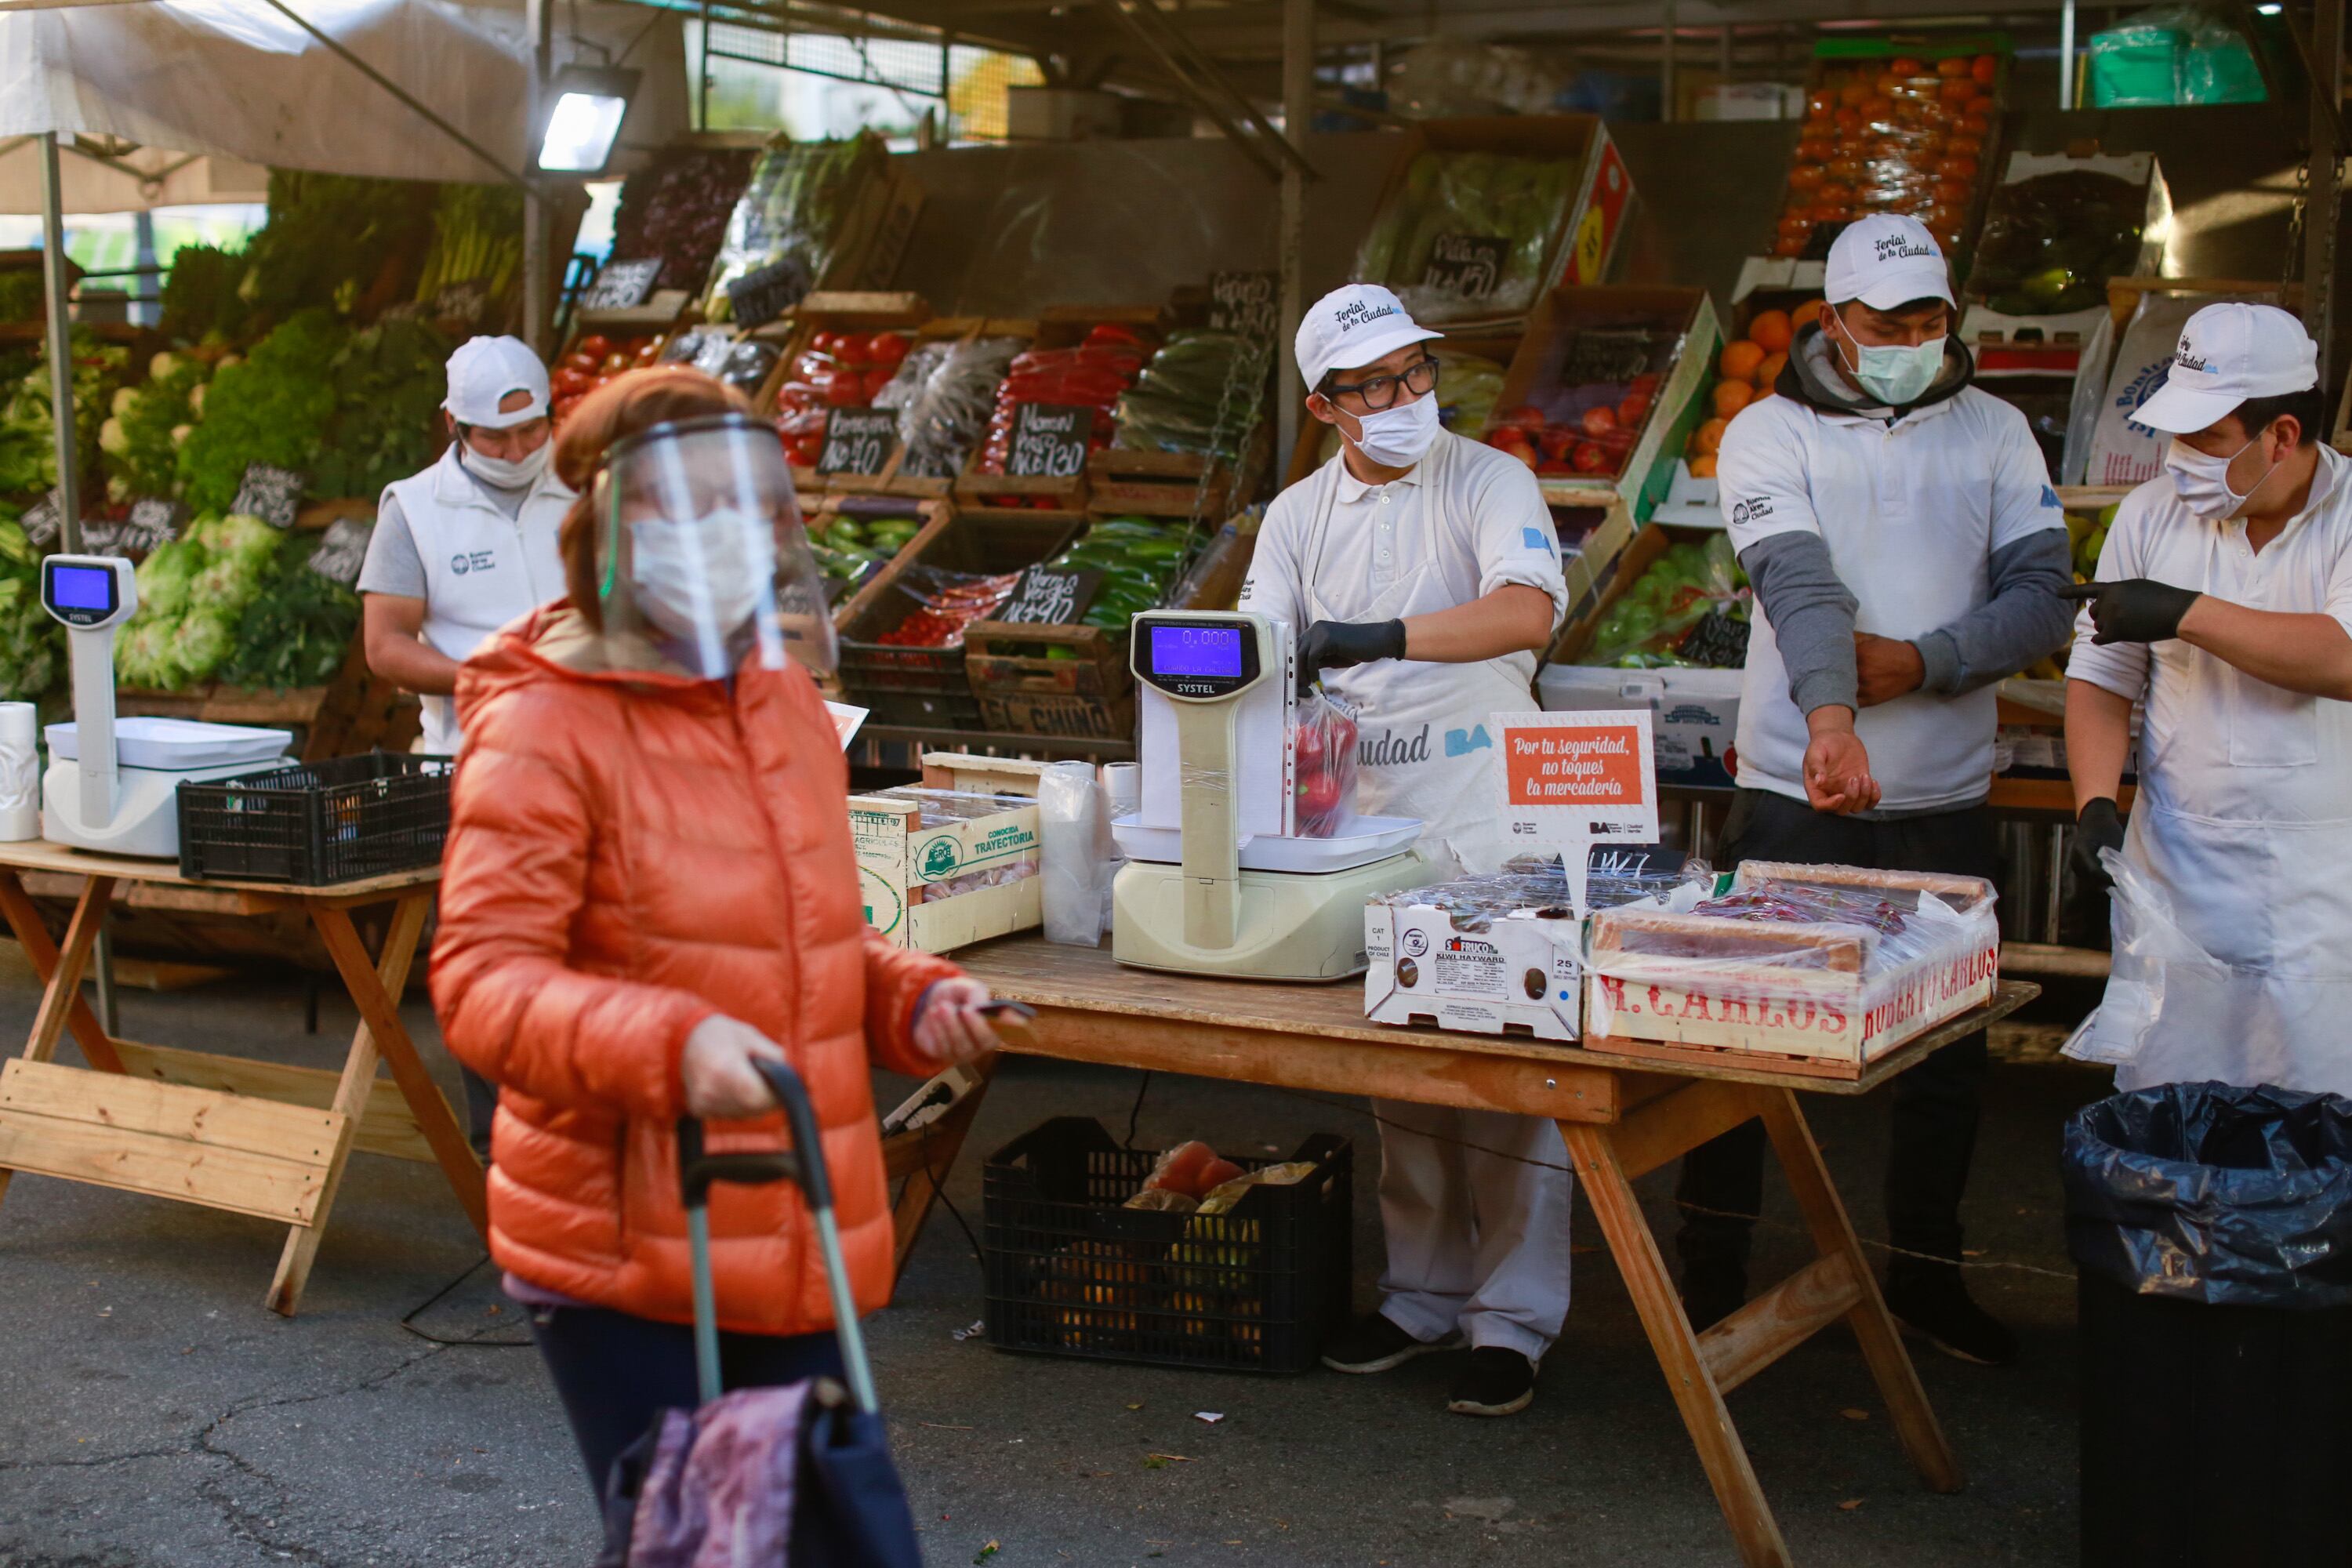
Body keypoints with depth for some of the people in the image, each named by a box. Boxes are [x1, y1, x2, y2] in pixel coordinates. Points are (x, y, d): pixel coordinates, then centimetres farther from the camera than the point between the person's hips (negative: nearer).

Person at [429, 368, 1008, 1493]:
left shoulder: (787, 702, 11)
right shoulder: (546, 727, -11)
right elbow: (481, 985, -18)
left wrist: (912, 999, 3)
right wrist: (671, 1046, -33)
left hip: (796, 1242, 7)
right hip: (624, 1247, -6)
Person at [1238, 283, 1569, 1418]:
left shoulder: (1490, 482, -3)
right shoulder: (1298, 516, 11)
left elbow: (1528, 610, -21)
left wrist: (1372, 638, -27)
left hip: (1481, 823, -4)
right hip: (1362, 822, 5)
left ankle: (1511, 1323, 4)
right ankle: (1424, 1296, 24)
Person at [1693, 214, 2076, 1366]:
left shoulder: (1993, 432, 7)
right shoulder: (1769, 435, -3)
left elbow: (2042, 598, 1)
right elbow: (1799, 583, -21)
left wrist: (1922, 662, -15)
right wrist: (1828, 716, -37)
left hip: (1946, 800, 3)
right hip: (1795, 795, -3)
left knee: (1950, 1051, 11)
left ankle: (1924, 1274, 29)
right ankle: (1710, 1277, 15)